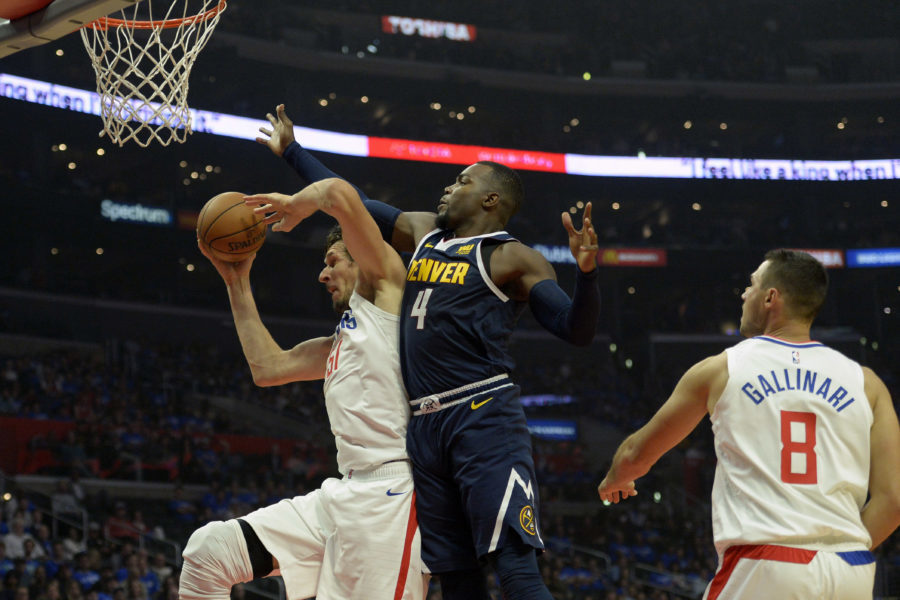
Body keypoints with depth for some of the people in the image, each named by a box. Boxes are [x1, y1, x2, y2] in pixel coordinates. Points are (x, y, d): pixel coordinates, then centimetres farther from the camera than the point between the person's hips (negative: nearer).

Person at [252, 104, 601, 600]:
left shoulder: (512, 259, -1)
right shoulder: (424, 231, 19)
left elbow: (577, 330, -8)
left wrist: (586, 271, -26)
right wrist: (291, 151, 38)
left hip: (484, 416, -7)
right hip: (424, 426, 7)